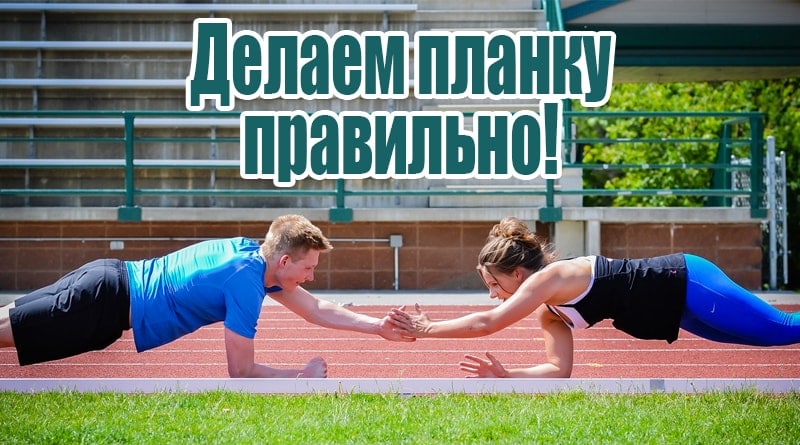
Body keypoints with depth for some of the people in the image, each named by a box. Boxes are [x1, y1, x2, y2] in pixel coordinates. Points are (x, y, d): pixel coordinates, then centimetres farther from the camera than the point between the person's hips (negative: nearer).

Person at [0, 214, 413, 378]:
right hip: (107, 304, -8)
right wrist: (303, 375, -6)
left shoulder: (252, 252, 6)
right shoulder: (246, 281, -20)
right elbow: (241, 372, -15)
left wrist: (379, 326, 13)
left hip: (110, 279, 8)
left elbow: (315, 309, 18)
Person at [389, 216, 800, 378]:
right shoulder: (550, 313, 7)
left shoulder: (550, 278, -20)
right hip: (682, 307, 8)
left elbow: (487, 323, -24)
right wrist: (505, 375, -3)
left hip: (688, 285, -8)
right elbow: (559, 370, 7)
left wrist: (426, 328, -18)